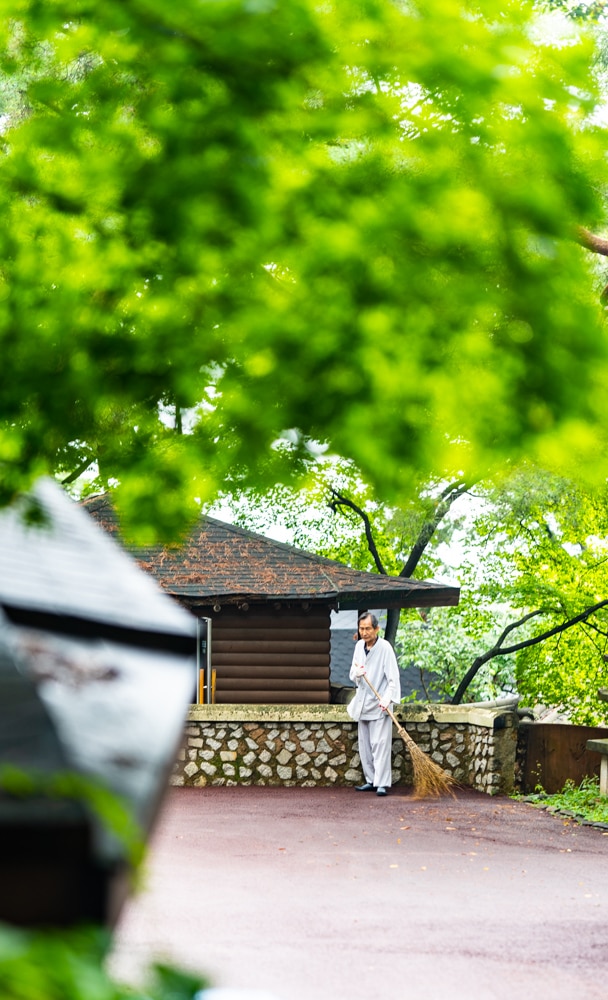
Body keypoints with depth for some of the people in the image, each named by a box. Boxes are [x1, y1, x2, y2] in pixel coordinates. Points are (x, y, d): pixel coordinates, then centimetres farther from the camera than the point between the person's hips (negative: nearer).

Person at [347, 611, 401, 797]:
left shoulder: (385, 647, -11)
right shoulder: (359, 646, 8)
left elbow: (393, 678, -14)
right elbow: (352, 675, 14)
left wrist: (388, 698, -28)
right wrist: (357, 674, -11)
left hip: (379, 706, -7)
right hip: (362, 704, 7)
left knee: (380, 744, -11)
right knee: (365, 746, 10)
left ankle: (382, 783, -11)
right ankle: (370, 780, 18)